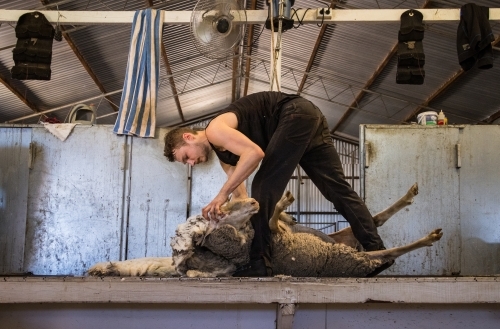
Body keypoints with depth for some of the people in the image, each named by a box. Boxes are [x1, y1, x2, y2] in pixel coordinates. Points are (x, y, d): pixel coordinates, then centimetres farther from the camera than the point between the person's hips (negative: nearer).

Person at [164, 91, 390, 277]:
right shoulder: (223, 154, 19)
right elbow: (240, 196, 18)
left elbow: (254, 152, -25)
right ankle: (376, 250, 7)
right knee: (337, 187, 7)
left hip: (297, 114, -10)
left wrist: (221, 195, -21)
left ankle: (259, 263, -13)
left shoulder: (215, 130, -8)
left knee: (264, 185, -12)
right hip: (309, 116, 10)